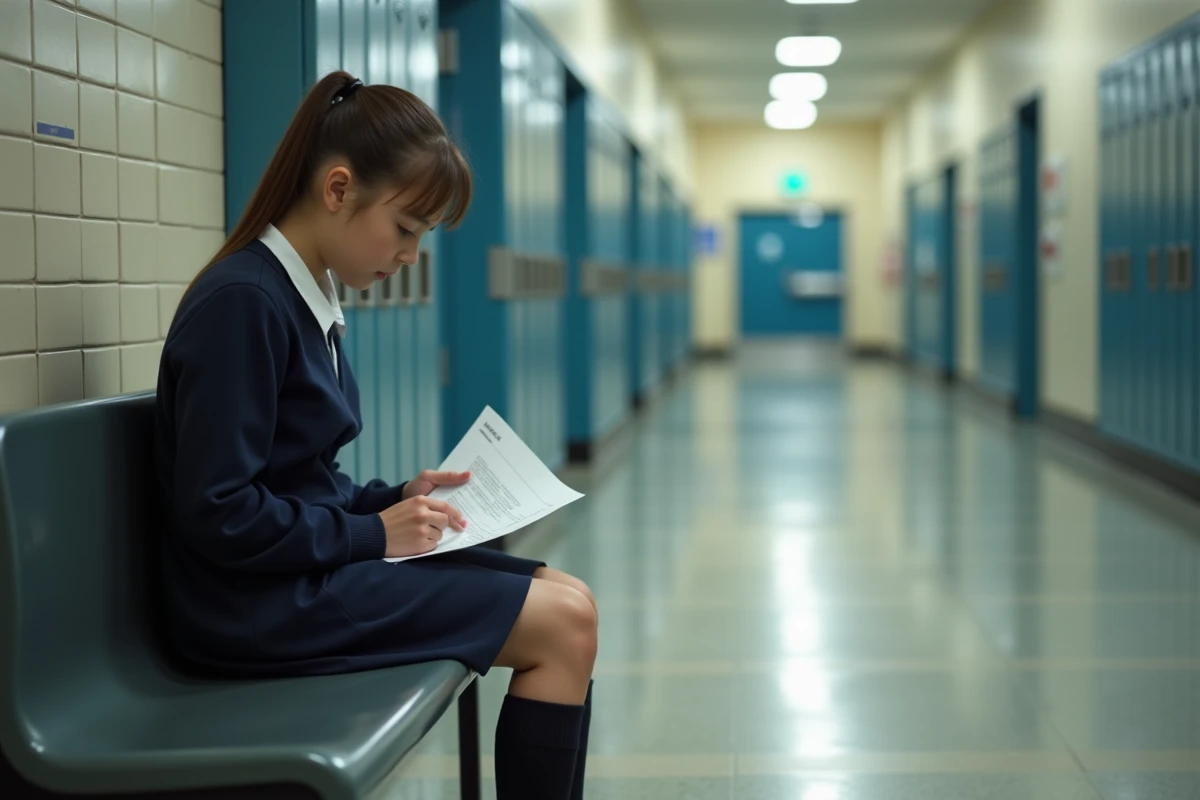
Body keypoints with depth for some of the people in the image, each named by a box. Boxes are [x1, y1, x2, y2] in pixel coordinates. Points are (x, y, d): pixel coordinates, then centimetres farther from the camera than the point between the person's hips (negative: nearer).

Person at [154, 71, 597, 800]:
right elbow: (219, 513, -22)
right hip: (262, 601, -9)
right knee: (564, 625, -12)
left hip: (311, 561, 9)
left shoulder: (311, 300, 9)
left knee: (570, 600, 3)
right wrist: (373, 533, -15)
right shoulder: (242, 301, -19)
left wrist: (395, 500, 3)